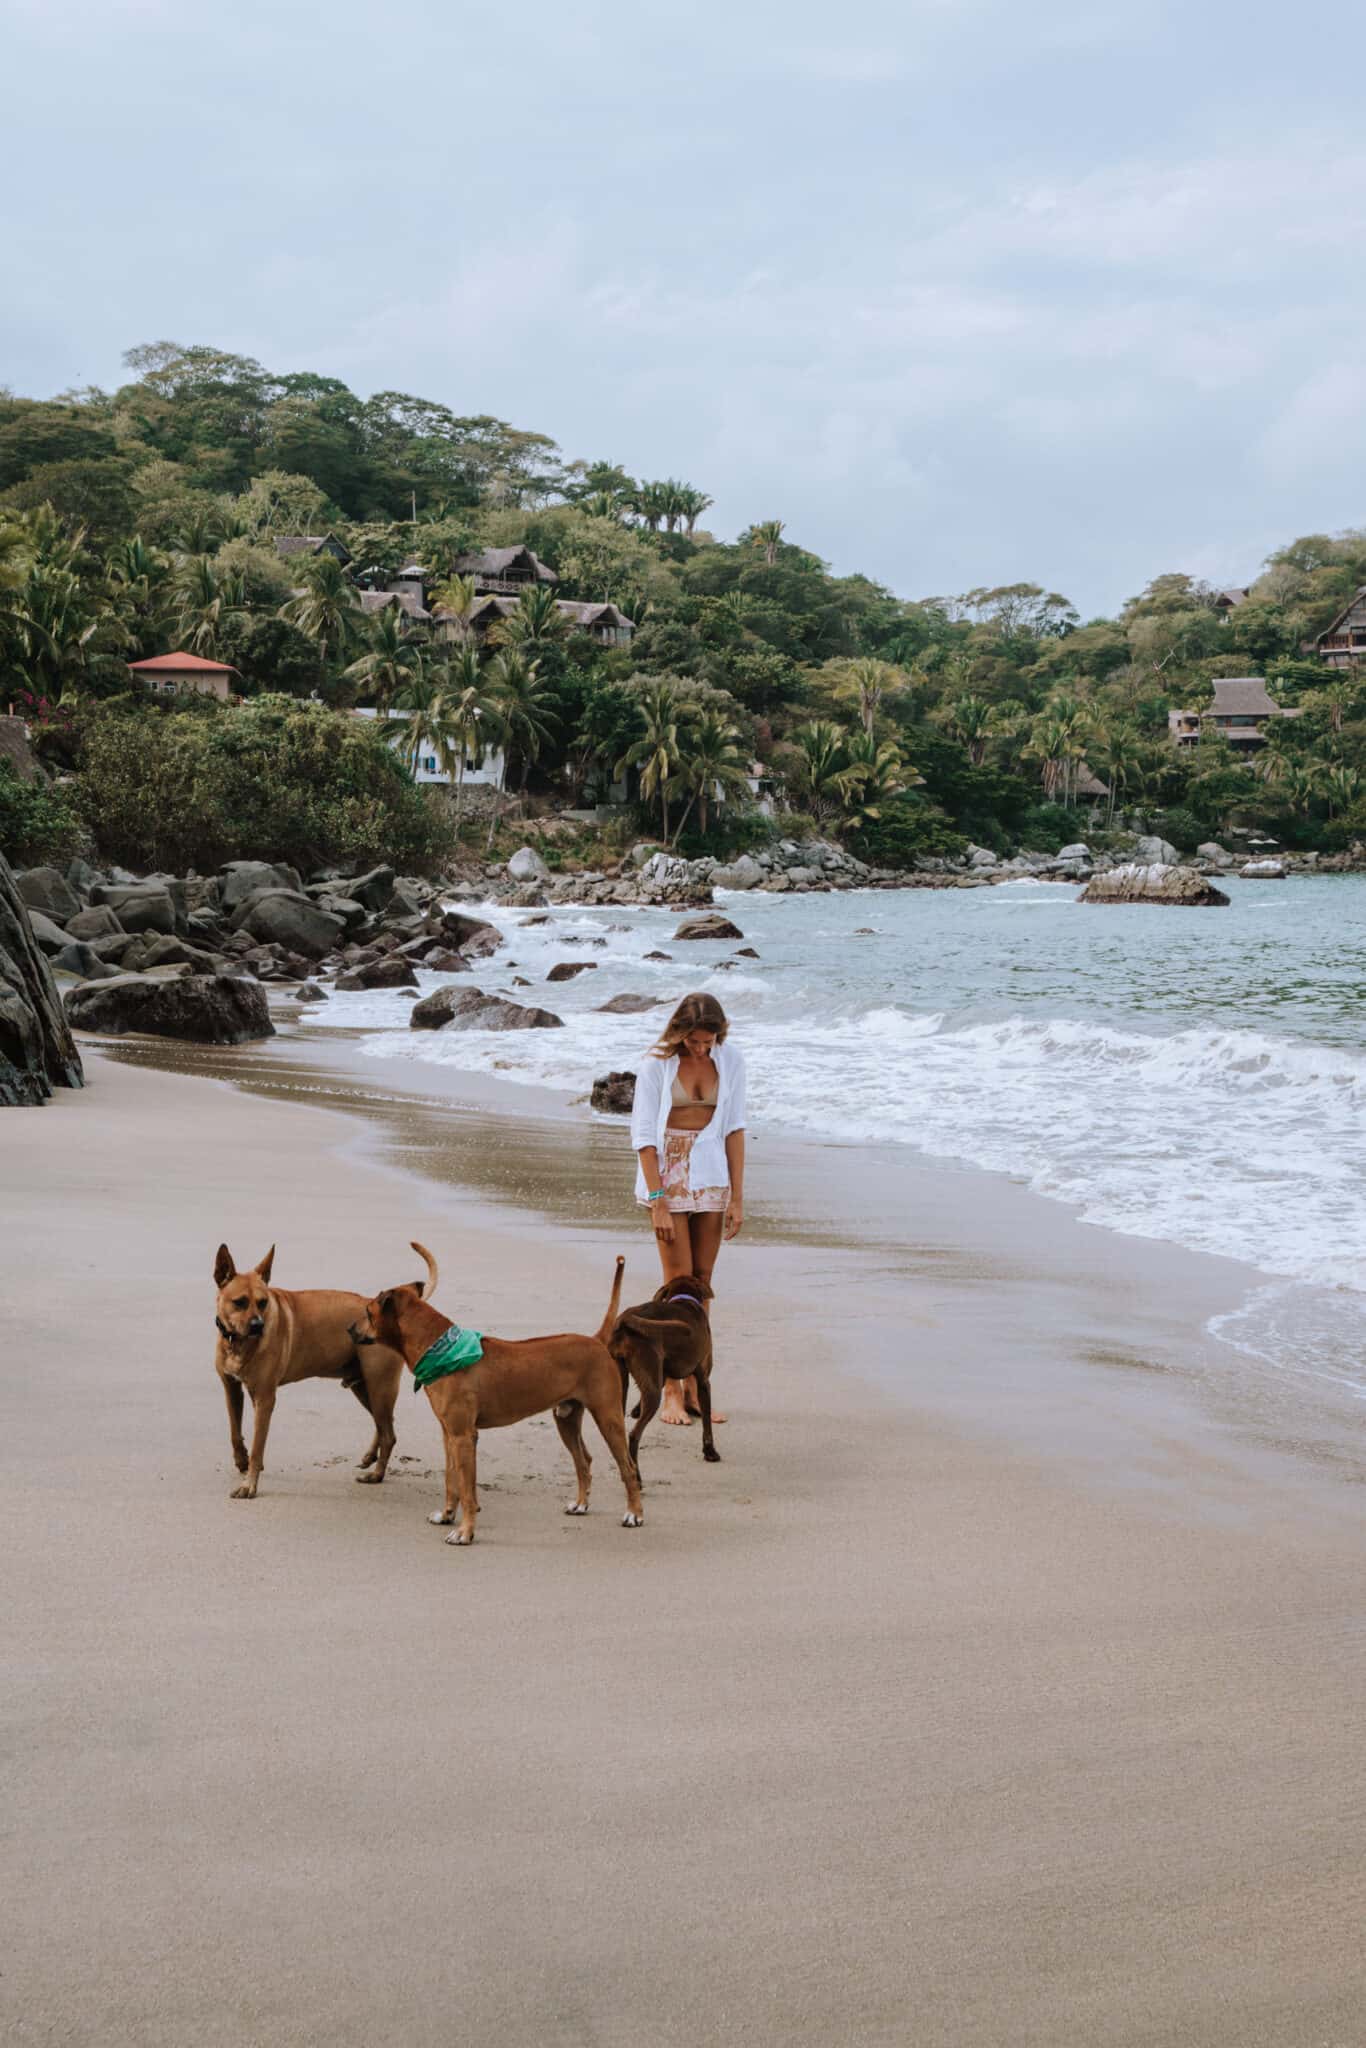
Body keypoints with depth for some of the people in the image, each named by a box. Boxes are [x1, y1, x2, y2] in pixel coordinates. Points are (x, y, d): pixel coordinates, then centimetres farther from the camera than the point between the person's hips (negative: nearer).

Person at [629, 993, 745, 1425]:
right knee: (678, 1282, -7)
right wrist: (658, 1202, -15)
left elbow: (734, 1129, 3)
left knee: (702, 1281, 6)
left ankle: (695, 1386, 12)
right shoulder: (656, 1065, -12)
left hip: (712, 1179, 4)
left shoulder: (730, 1061, -1)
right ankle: (671, 1391, -2)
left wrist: (737, 1196, 0)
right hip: (667, 1178, -4)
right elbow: (644, 1135, -11)